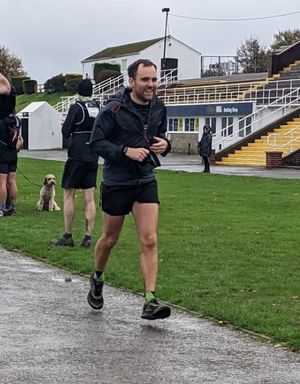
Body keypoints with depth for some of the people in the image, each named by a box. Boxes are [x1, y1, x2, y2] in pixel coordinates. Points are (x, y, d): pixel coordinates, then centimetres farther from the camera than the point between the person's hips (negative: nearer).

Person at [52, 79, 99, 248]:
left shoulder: (76, 107, -9)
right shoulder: (98, 108, 6)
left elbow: (66, 132, -8)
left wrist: (65, 125, 12)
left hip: (77, 156, -5)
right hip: (93, 157, 5)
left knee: (69, 195, 3)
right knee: (90, 198, 4)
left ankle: (68, 237, 3)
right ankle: (88, 237, 2)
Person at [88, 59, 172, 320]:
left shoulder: (159, 108, 2)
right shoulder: (114, 109, -15)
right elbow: (96, 142, -12)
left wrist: (165, 145, -6)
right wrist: (126, 151, -24)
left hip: (146, 182, 3)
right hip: (116, 182, -3)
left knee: (149, 241, -8)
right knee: (110, 239, 13)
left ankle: (150, 301, -8)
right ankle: (97, 279, 42)